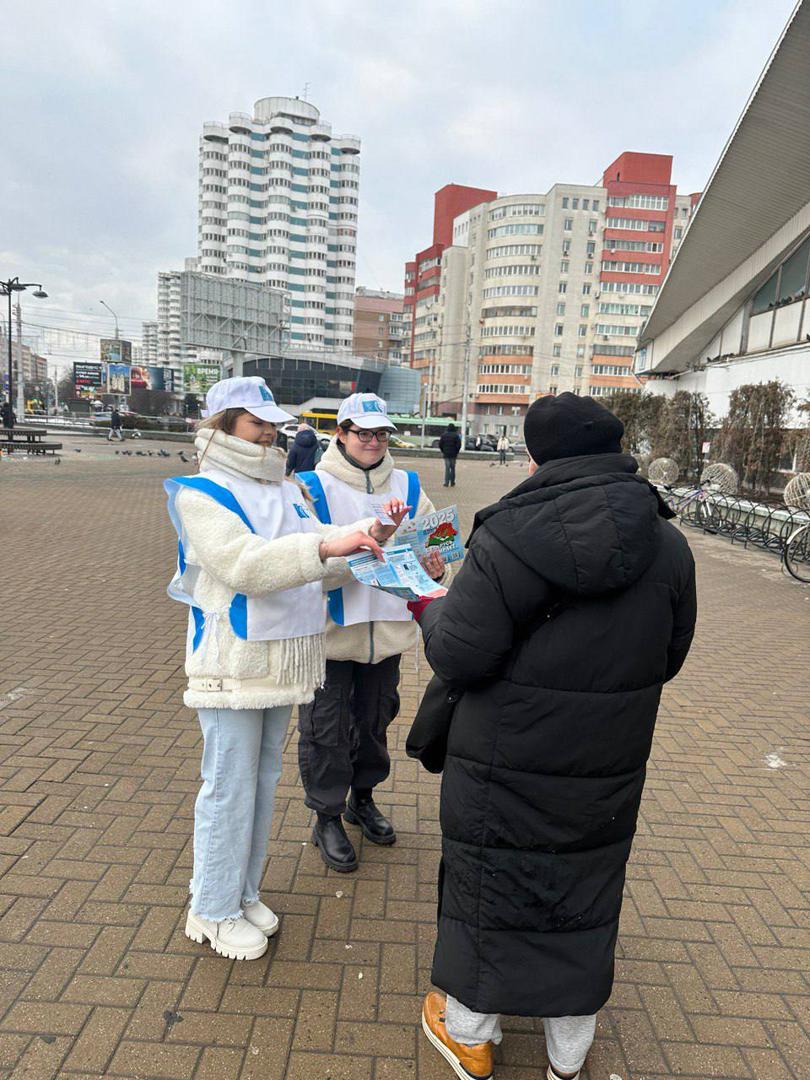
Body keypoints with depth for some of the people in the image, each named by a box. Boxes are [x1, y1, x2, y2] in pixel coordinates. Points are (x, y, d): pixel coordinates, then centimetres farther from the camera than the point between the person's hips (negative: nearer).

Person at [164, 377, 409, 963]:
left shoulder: (284, 488, 10)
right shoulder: (201, 493, -12)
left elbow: (317, 544, 11)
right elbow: (244, 564, -26)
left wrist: (368, 534, -6)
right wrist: (327, 546, -34)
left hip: (283, 658, 7)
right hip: (233, 663, -7)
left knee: (264, 777, 18)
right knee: (230, 786, 4)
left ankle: (243, 892, 38)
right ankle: (213, 911, 27)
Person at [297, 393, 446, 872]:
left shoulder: (407, 487, 6)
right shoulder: (312, 487, -7)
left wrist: (434, 564, -13)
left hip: (387, 629, 4)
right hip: (330, 630, -4)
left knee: (375, 720, 21)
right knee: (326, 728, 8)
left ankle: (362, 798, 45)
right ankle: (327, 817, 30)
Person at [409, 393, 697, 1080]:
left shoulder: (508, 538, -22)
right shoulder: (668, 546, -5)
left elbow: (459, 658, -22)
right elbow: (668, 658, 4)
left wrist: (431, 609, -2)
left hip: (505, 770, -4)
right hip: (609, 771, 5)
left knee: (488, 891, 19)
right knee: (585, 899, 23)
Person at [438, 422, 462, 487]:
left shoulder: (443, 435, 0)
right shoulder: (456, 435, -5)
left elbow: (440, 444, 0)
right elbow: (459, 445, -9)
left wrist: (443, 451, 11)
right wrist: (456, 452, 5)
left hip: (446, 454, 1)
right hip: (453, 454, -1)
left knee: (447, 468, 1)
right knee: (453, 468, 10)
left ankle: (446, 483, -6)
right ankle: (452, 483, 13)